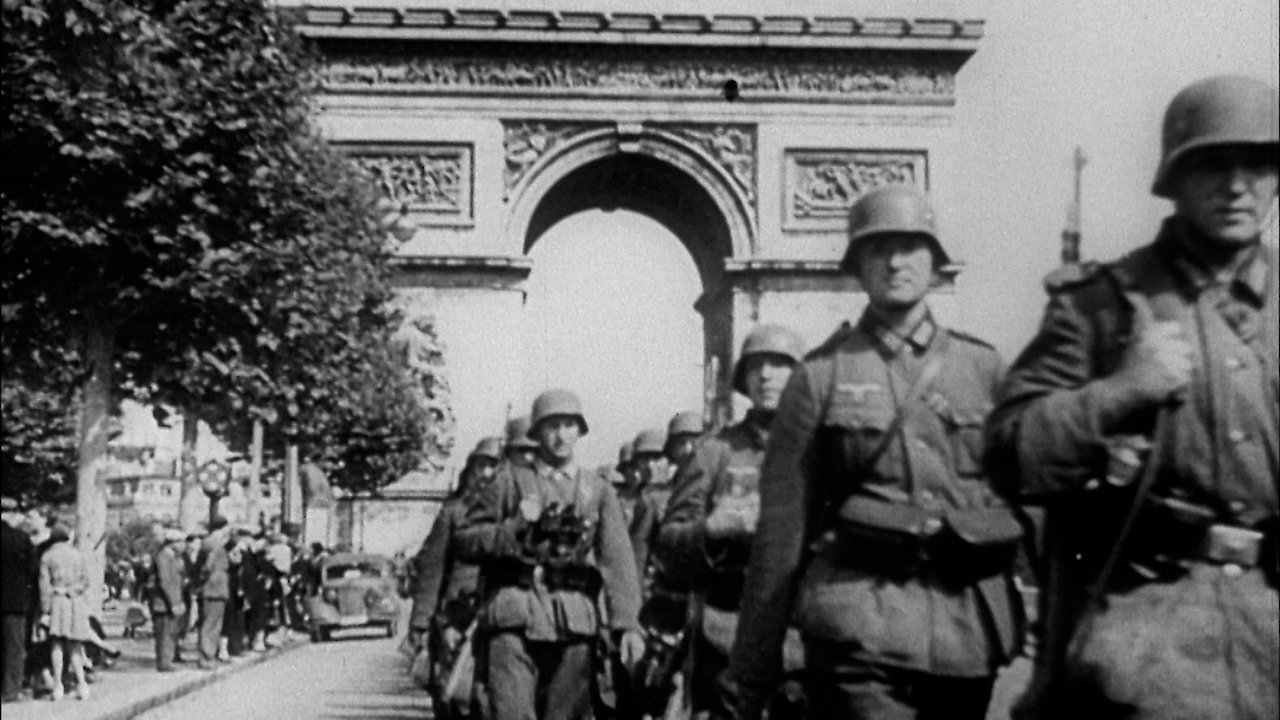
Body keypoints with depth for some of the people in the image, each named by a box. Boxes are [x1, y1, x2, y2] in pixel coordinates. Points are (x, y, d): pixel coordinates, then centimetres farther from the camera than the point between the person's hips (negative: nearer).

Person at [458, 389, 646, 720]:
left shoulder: (598, 490, 14)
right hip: (514, 618, -1)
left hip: (573, 621, 2)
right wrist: (515, 526, -7)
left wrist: (628, 624, -9)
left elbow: (617, 559, 3)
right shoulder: (510, 481, 12)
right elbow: (466, 539, 9)